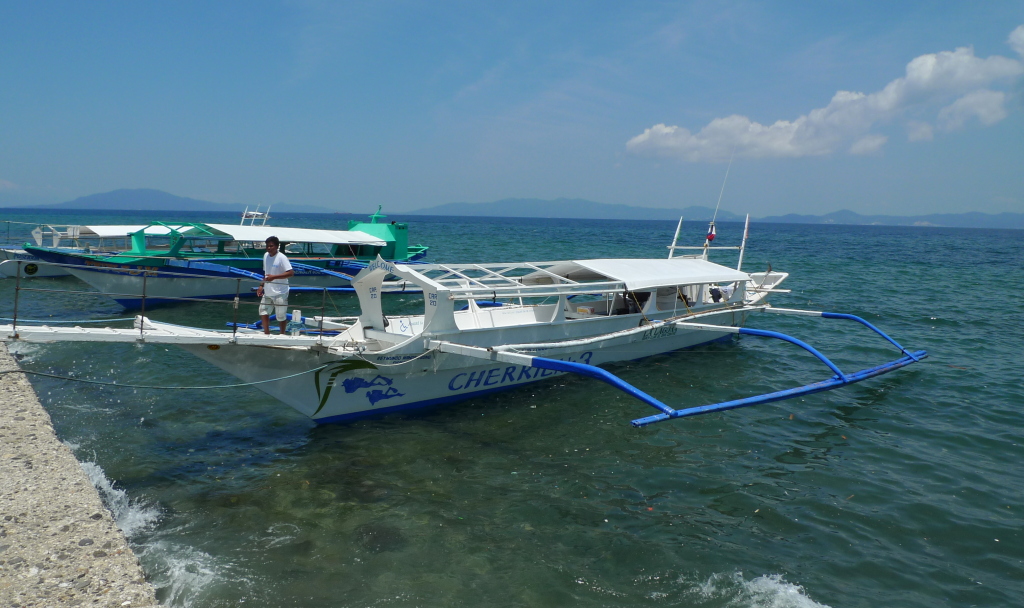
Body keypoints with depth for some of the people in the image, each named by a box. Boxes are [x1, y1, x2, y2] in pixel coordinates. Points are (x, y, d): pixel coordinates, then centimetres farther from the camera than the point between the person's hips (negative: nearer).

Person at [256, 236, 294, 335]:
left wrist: (274, 277, -26)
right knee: (263, 312, 7)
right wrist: (261, 285, 11)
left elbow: (291, 273, -23)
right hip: (267, 292, 7)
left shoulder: (281, 257, -16)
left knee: (281, 316, 3)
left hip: (280, 293, -7)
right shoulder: (266, 256, 7)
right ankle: (267, 334, 19)